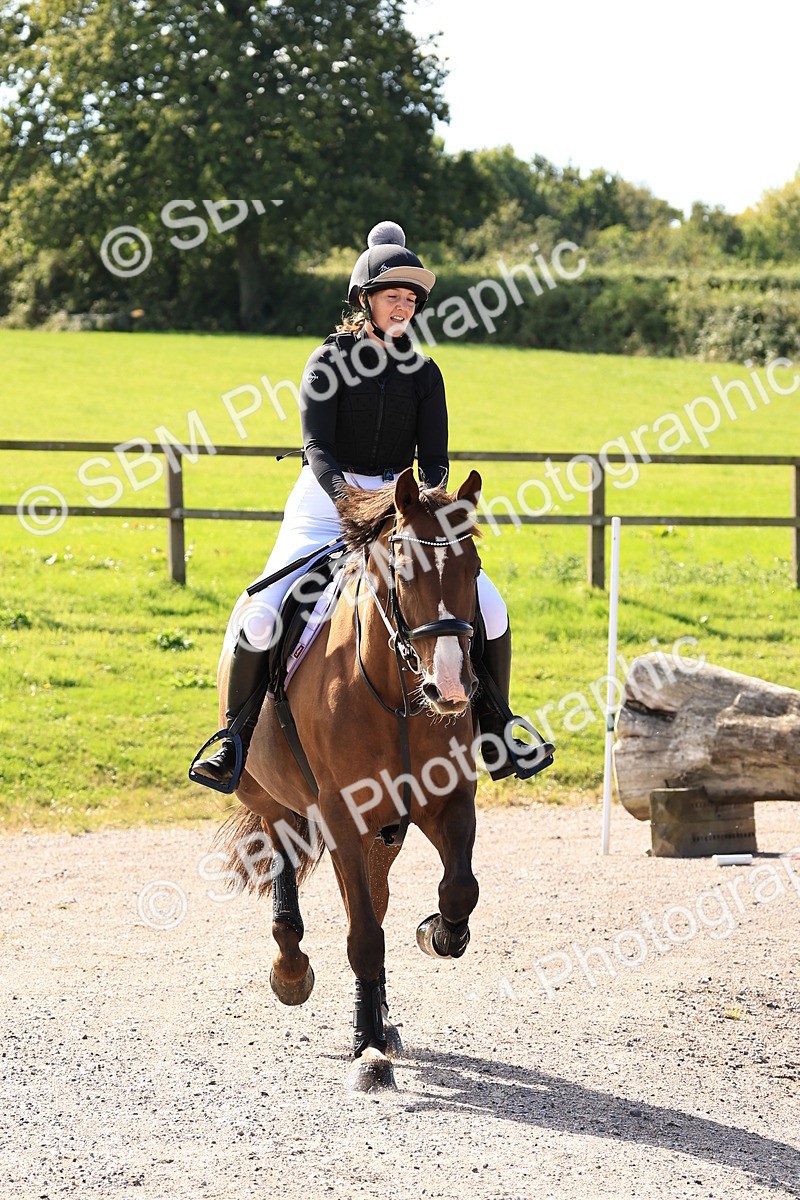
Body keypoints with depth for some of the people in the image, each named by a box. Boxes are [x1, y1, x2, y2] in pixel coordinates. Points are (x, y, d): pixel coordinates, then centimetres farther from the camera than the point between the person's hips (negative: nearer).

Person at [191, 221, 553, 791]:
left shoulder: (424, 373, 7)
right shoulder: (331, 359, -3)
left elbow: (435, 459, -1)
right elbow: (316, 445, -14)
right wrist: (348, 498, -33)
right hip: (326, 504, -3)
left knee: (491, 609, -11)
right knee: (257, 616, -22)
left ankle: (493, 734, 7)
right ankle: (236, 737, -2)